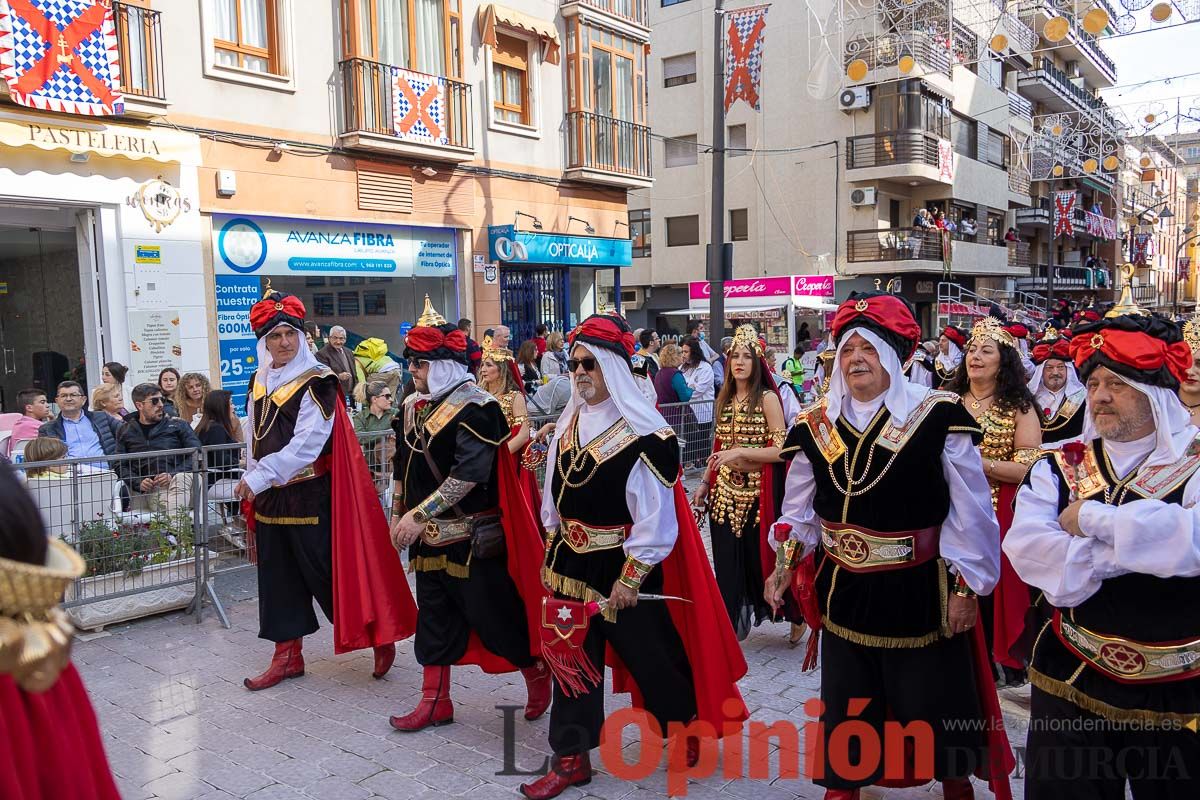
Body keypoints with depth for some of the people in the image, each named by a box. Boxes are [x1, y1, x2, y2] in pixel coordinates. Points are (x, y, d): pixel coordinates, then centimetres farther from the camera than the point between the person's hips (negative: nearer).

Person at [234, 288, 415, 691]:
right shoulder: (259, 382, 9)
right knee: (278, 576, 12)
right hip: (270, 497, 7)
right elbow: (253, 438, 16)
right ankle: (288, 656, 24)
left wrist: (258, 478, -20)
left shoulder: (317, 382, -13)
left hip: (311, 496, -7)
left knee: (328, 572, -2)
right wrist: (252, 484, 12)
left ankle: (380, 636, 15)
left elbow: (306, 444, -20)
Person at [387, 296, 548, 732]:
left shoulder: (474, 407, -16)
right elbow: (403, 470, 18)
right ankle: (435, 702, 26)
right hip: (428, 538, 7)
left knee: (495, 615, 3)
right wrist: (398, 516, 14)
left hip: (471, 539, -7)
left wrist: (419, 514, -22)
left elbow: (469, 474, -23)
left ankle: (539, 675, 26)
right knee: (434, 619, 14)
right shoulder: (413, 407, 9)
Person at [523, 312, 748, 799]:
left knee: (650, 656, 10)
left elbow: (655, 516, -17)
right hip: (572, 565, 6)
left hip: (622, 567, -6)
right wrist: (550, 551, 14)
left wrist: (630, 577, -17)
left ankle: (688, 723, 37)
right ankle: (571, 758, 24)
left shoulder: (642, 433, -17)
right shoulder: (569, 424, 5)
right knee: (572, 658, 11)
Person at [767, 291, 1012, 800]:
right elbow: (798, 510, 8)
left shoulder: (938, 417, -12)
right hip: (844, 591, 3)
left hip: (921, 594, -3)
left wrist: (967, 586, -9)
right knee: (846, 706, 16)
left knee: (934, 704, 15)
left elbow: (970, 513, -9)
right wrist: (785, 560, -5)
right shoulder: (815, 425, 0)